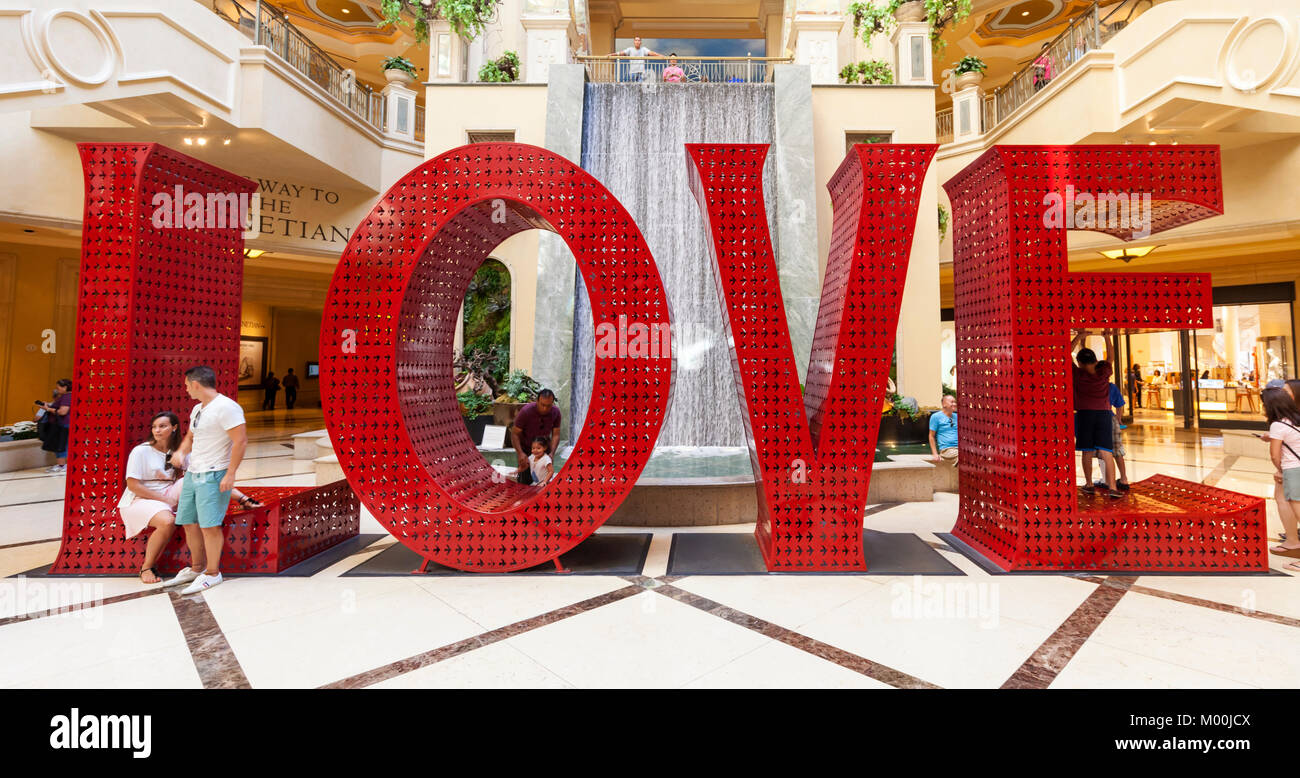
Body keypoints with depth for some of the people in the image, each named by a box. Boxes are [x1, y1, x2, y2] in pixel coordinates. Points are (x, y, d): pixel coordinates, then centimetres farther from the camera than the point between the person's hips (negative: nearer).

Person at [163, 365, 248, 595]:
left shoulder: (226, 407, -14)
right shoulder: (197, 409, 16)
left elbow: (241, 441, -20)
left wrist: (230, 474, -21)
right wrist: (180, 452, 7)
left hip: (213, 476, -9)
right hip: (192, 474, 10)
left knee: (209, 525, -7)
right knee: (189, 523, 14)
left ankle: (213, 573, 4)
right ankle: (196, 568, 28)